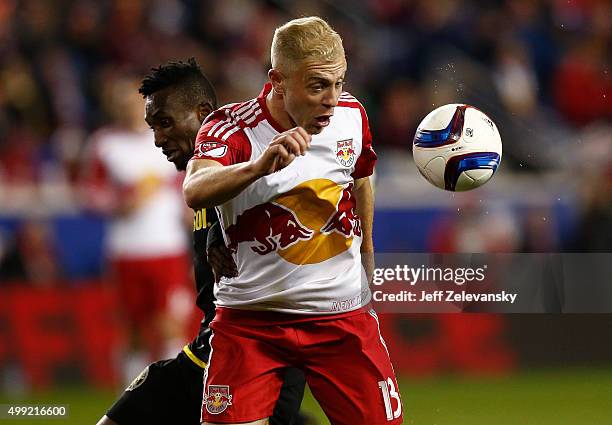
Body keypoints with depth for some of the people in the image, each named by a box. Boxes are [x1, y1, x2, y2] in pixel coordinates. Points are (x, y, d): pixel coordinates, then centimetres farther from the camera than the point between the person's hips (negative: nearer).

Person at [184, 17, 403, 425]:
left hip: (344, 314, 3)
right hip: (250, 316, -3)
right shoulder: (231, 128, -15)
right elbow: (195, 192, -36)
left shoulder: (352, 115, -1)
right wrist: (260, 166, -54)